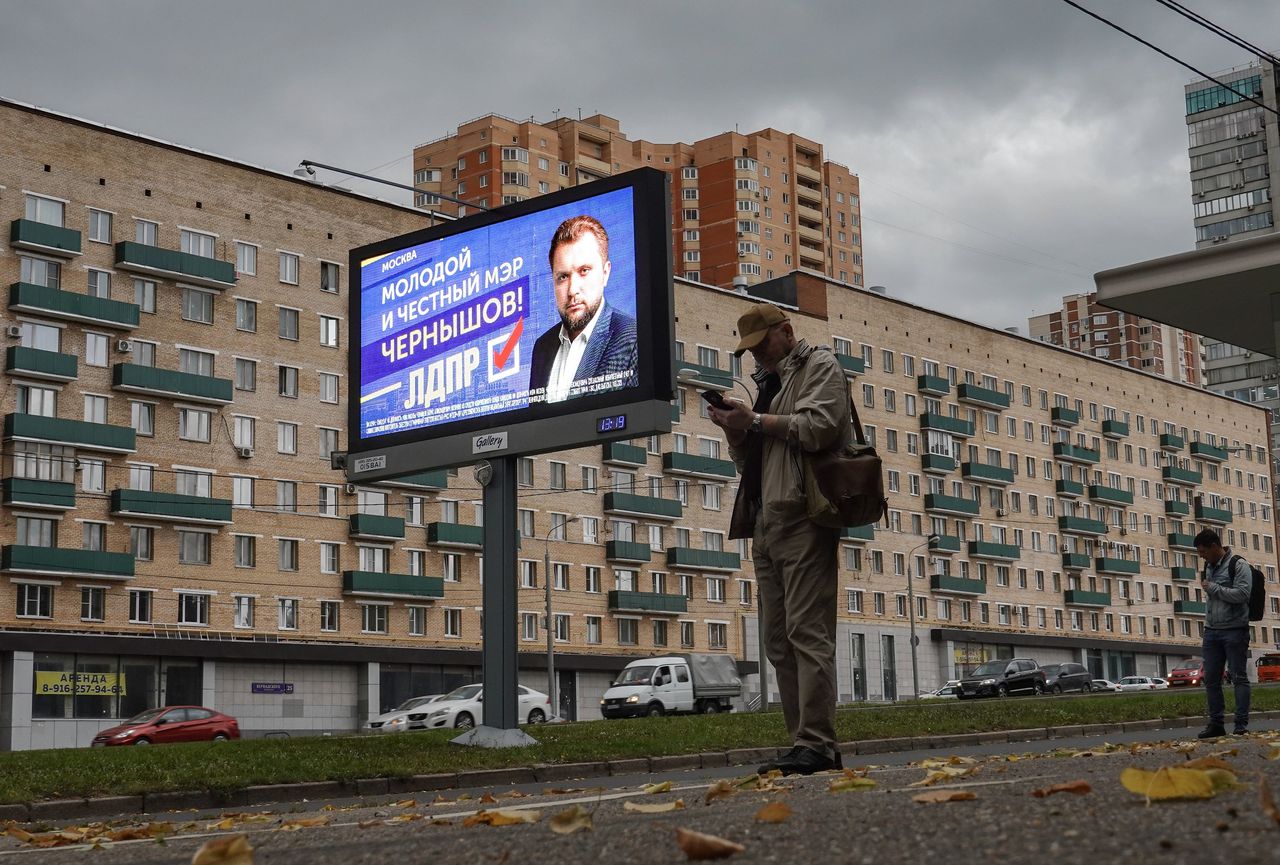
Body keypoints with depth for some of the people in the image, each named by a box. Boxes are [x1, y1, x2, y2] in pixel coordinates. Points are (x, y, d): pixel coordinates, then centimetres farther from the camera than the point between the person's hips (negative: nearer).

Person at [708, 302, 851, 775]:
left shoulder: (819, 366, 4)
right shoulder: (770, 382, 29)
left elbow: (818, 427, -14)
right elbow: (747, 460, 27)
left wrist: (755, 421, -9)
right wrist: (735, 430, 8)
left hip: (801, 517, -9)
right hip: (766, 522, 9)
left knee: (807, 631, -14)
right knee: (778, 640, 5)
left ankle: (816, 745, -16)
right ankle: (807, 743, 7)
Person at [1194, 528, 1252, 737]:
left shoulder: (1238, 565, -7)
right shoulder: (1208, 566, 14)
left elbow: (1242, 594, -17)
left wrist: (1212, 587, -13)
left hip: (1234, 631, -7)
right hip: (1211, 631, 7)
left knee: (1239, 677, -2)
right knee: (1211, 679, 5)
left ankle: (1242, 725, 0)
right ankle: (1216, 724, 11)